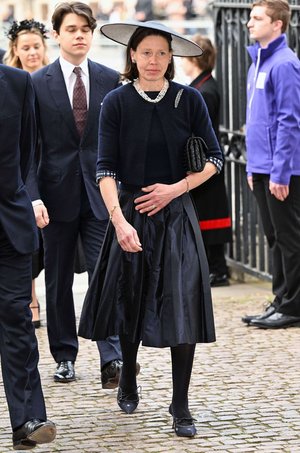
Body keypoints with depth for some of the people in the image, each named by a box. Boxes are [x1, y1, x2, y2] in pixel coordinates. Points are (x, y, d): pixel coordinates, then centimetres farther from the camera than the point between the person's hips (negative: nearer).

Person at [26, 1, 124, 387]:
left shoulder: (110, 80, 4)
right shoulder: (37, 84, 0)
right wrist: (33, 196, -10)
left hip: (101, 195, 0)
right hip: (58, 195, 0)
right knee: (58, 281, 9)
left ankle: (112, 360, -11)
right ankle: (65, 357, 20)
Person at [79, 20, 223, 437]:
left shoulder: (189, 100, -2)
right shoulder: (116, 103, -4)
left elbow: (214, 159, 3)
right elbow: (106, 168, -8)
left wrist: (175, 189, -10)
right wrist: (119, 221, -20)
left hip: (176, 215, 0)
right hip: (131, 214, 0)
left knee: (182, 306, -7)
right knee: (130, 303, 11)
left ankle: (181, 406, 0)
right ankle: (128, 381, 35)